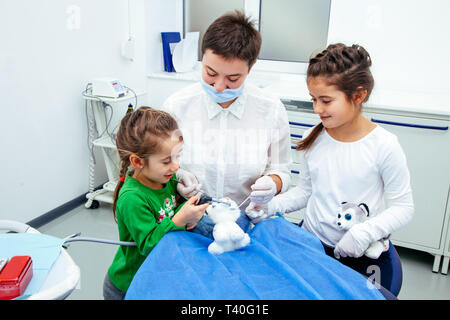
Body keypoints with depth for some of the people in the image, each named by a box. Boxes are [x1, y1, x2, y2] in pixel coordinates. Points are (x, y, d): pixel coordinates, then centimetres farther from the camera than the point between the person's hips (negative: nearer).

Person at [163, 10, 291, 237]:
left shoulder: (272, 110, 0)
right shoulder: (176, 106, 0)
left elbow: (281, 171, 12)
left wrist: (272, 184, -10)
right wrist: (178, 176, -9)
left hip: (248, 221, 0)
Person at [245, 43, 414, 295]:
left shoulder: (384, 146, -15)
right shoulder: (313, 138, -2)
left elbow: (403, 207, -10)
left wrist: (365, 233, -25)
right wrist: (271, 206, -8)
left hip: (362, 256, -3)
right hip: (311, 242, 4)